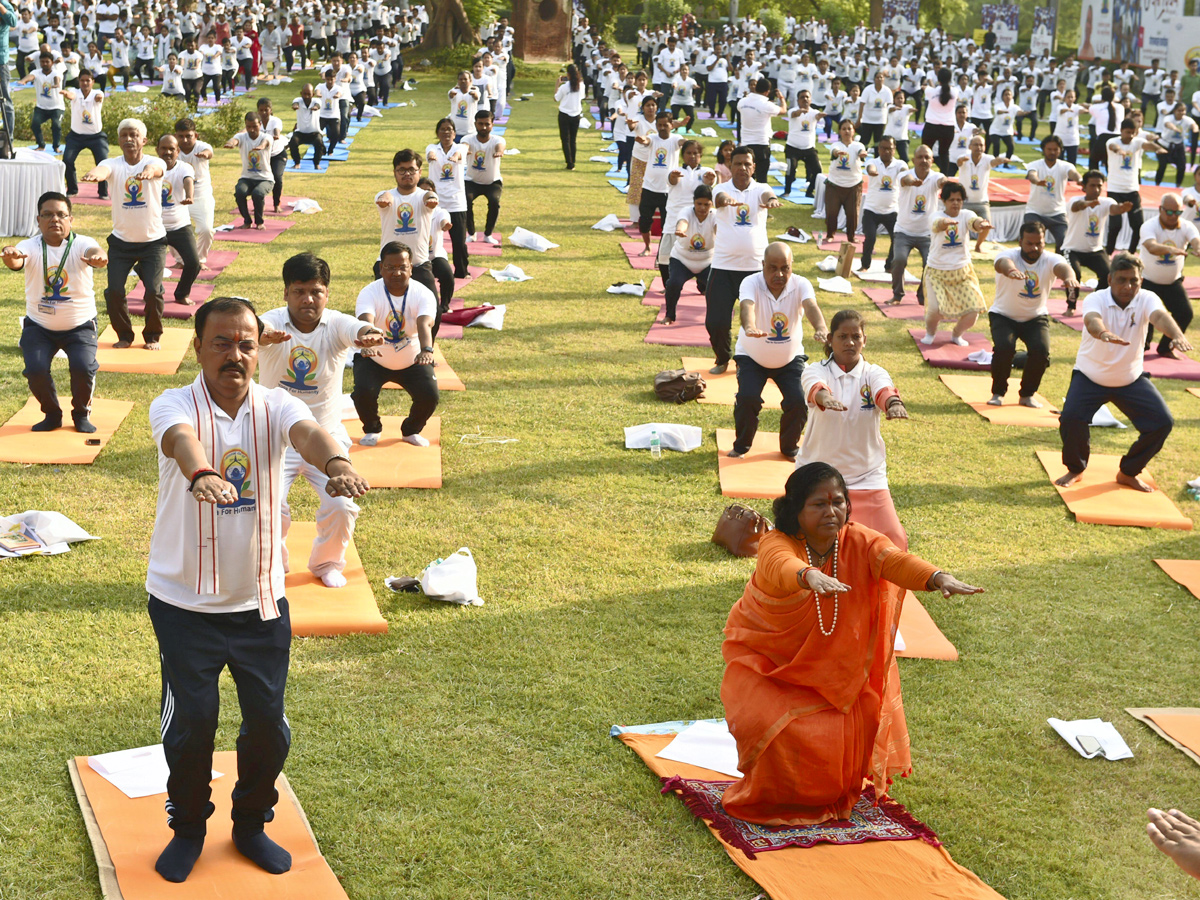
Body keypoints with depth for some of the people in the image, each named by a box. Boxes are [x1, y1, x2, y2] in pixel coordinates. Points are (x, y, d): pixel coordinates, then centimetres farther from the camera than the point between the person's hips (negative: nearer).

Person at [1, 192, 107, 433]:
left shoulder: (81, 244, -15)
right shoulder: (31, 247, -13)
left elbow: (93, 252, -38)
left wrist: (98, 257, -64)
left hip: (80, 326, -1)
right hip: (38, 326, 1)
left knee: (83, 367, -22)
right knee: (36, 370, -19)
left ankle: (82, 413, 9)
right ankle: (52, 414, 12)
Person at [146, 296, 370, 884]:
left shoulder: (276, 407, -5)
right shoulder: (175, 406, -12)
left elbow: (307, 433, -29)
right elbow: (182, 439, -37)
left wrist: (336, 462, -53)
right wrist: (201, 475, -61)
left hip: (261, 602, 2)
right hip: (185, 603, -2)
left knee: (269, 722, 8)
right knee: (191, 720, 3)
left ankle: (251, 824, 32)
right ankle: (188, 828, 29)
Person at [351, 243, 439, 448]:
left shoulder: (424, 294, -19)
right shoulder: (369, 293, -22)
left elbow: (425, 324, -39)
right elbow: (366, 321, -42)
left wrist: (426, 350, -60)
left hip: (413, 361, 1)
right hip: (374, 360, -1)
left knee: (429, 396, -20)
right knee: (363, 392, -26)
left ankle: (411, 430, 14)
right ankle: (371, 429, 9)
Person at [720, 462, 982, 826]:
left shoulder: (858, 541, -15)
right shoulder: (776, 544, -25)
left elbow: (893, 559, -35)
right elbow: (783, 568, -50)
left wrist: (939, 578, -55)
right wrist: (811, 577, -73)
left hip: (831, 666, 4)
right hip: (766, 661, -3)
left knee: (850, 730, -9)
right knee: (785, 734, -22)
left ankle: (833, 795, 24)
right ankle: (775, 799, 10)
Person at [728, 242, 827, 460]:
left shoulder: (800, 285, -19)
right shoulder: (751, 283, -23)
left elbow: (811, 306, -39)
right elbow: (747, 306, -45)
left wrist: (820, 328, -62)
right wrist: (750, 326, -69)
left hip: (790, 357, 2)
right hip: (752, 357, -1)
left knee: (798, 401, -13)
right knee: (747, 397, -21)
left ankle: (790, 447, 15)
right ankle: (741, 446, 7)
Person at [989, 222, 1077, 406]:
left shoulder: (1050, 260, -16)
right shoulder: (1010, 255, -22)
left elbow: (1061, 266, -40)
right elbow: (1002, 263, -47)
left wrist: (1069, 277, -66)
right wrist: (1010, 270, -73)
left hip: (1036, 317, 2)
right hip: (1004, 315, -2)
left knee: (1041, 350, -22)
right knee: (1004, 347, -27)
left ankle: (1027, 395, 3)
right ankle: (998, 393, -2)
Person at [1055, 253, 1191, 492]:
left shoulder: (1147, 300, -15)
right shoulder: (1096, 300, -22)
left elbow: (1160, 316, -38)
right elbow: (1092, 320, -46)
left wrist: (1176, 335, -61)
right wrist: (1104, 334, -70)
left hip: (1132, 379, 3)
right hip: (1090, 376, -3)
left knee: (1162, 422, -9)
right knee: (1071, 418, -24)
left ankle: (1129, 473, 14)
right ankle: (1075, 469, 6)